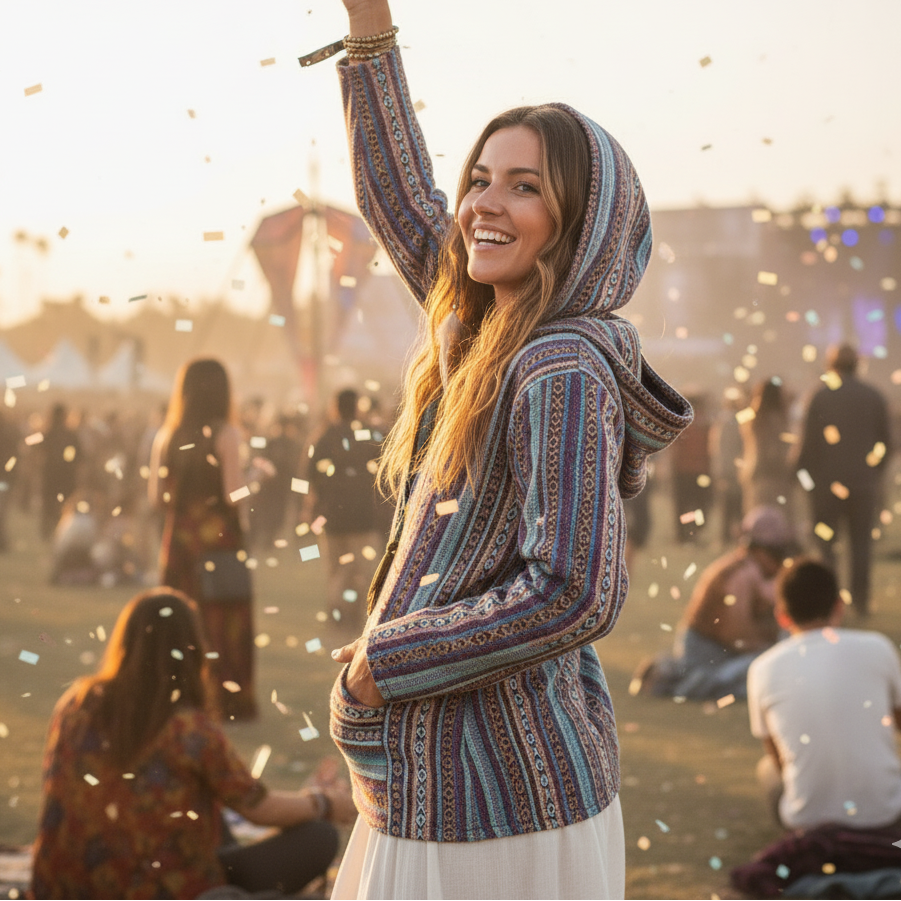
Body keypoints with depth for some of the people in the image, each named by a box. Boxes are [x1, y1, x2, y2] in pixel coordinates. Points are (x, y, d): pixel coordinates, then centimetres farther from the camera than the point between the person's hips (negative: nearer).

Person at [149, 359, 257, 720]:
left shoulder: (166, 436, 4)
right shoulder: (225, 434, -10)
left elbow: (156, 496, 6)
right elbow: (234, 494, -15)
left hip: (178, 538, 5)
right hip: (219, 537, -4)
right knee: (224, 621, 3)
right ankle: (226, 700, 5)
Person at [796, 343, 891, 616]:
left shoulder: (821, 397, -6)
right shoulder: (875, 397, 4)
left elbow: (809, 443, -7)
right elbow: (886, 442, 7)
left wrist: (802, 472, 5)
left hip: (828, 481, -2)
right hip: (865, 482, 3)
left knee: (824, 543, 6)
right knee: (861, 544, 8)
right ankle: (861, 602, 8)